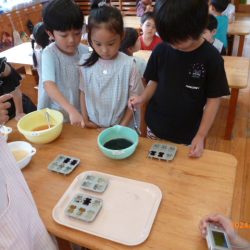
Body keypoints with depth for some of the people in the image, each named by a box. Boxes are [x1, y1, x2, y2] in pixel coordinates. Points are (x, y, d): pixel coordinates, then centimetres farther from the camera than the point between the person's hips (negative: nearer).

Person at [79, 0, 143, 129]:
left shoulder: (128, 65, -15)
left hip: (118, 128, -2)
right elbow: (83, 93, 4)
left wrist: (122, 126, -10)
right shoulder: (85, 62, -7)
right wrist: (85, 120, 0)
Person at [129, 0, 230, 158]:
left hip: (188, 135, -2)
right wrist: (143, 98, -16)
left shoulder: (211, 58, -16)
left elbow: (213, 100, -10)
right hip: (155, 128, 3)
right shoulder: (161, 50, -9)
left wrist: (201, 136, -12)